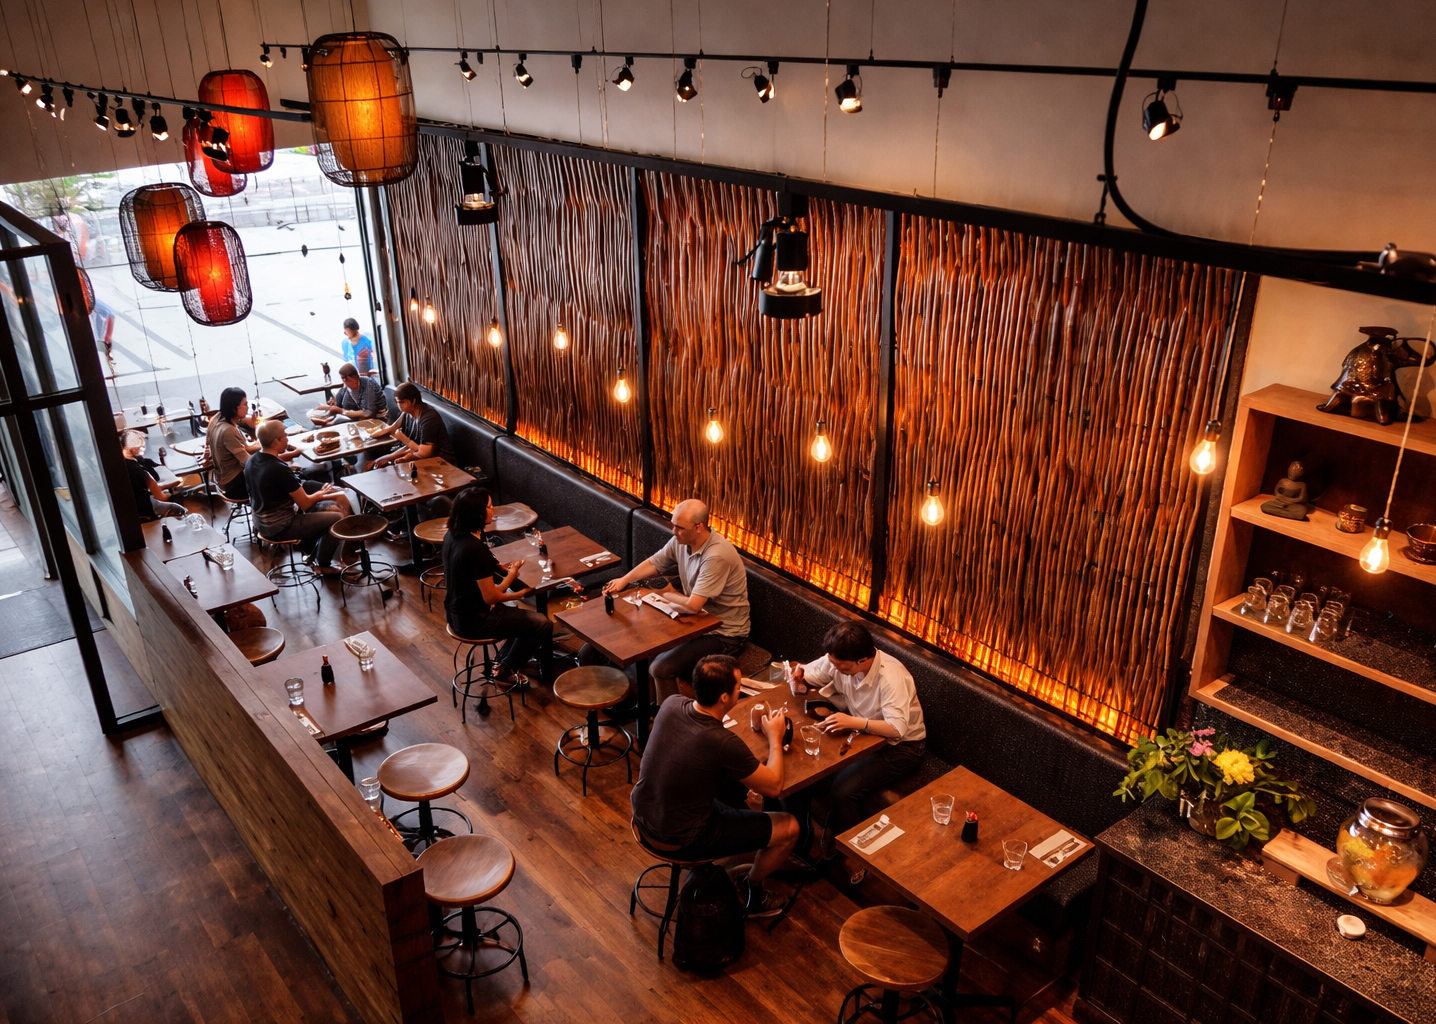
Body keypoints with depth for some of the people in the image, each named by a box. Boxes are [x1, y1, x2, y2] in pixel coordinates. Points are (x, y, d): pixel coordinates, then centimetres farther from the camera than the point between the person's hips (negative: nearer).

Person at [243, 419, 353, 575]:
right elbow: (305, 504, -21)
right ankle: (322, 565, 13)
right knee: (337, 518, -2)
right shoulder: (279, 469, -28)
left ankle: (309, 550, 29)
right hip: (280, 528, -9)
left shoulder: (251, 461, -1)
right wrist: (321, 493, 1)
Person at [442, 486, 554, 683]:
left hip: (457, 610, 9)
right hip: (473, 619, -9)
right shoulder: (476, 549, -30)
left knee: (525, 613, 24)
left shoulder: (452, 535, -2)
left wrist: (504, 569, 1)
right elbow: (491, 597, -23)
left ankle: (504, 659, 28)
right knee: (543, 624, 0)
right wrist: (512, 573, -7)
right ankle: (506, 670, 13)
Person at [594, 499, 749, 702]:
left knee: (661, 668, -21)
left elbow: (693, 605, -32)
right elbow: (654, 563, 14)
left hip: (724, 634, -9)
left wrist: (668, 594, -12)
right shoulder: (681, 541, -4)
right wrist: (623, 580, -2)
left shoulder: (717, 556, -30)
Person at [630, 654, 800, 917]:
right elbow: (773, 787, -15)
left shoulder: (672, 703, -14)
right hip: (679, 842, -7)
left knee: (736, 784, 25)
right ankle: (754, 895, 29)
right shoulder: (724, 743, -33)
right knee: (789, 827, 5)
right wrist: (775, 738, -1)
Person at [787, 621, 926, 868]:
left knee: (843, 791, -26)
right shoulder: (837, 661, -13)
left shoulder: (891, 676, -31)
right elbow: (804, 680, 1)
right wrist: (799, 680, -24)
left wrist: (853, 722, -50)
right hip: (861, 731, 7)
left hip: (899, 745, -7)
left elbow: (897, 728, -38)